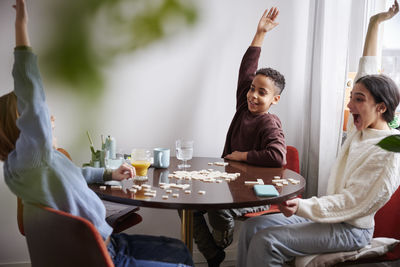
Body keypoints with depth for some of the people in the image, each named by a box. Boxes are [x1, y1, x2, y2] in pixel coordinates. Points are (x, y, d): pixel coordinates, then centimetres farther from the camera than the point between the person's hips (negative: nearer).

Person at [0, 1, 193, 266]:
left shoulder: (46, 158, 8)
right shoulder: (24, 162, -23)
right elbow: (33, 104, -40)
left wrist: (110, 174, 22)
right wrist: (22, 28, -39)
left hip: (109, 244, 10)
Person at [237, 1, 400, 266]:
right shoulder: (361, 130, 5)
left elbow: (350, 204, -22)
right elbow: (367, 70, 12)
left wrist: (302, 206, -34)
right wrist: (375, 24, 16)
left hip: (350, 229, -8)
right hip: (330, 215, 8)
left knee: (266, 242, -25)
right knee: (253, 226, -4)